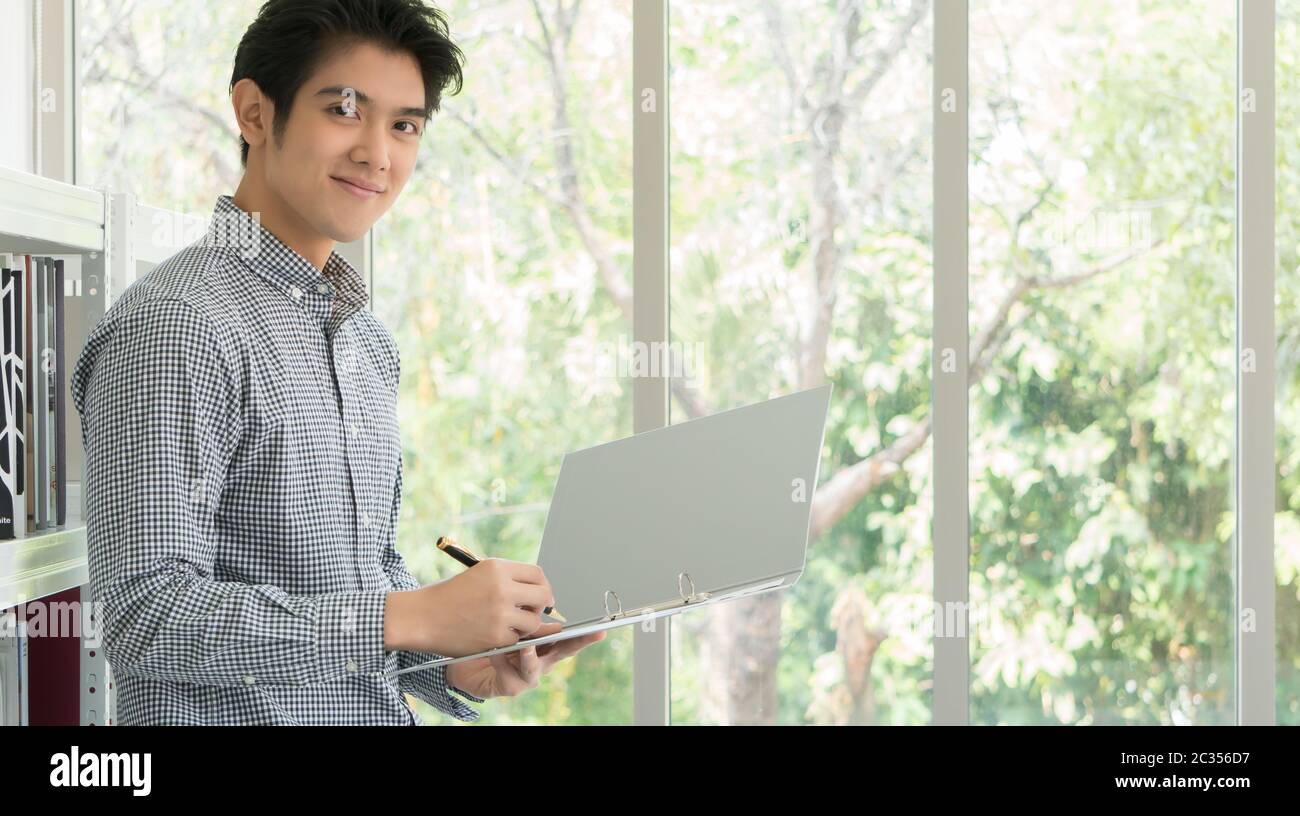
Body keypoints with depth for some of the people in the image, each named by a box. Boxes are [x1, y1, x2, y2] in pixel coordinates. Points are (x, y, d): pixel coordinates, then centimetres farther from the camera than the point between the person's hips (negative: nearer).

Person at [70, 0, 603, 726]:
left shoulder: (368, 339, 10)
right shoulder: (174, 326, -16)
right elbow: (149, 617, -22)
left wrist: (458, 665, -3)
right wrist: (413, 618, -24)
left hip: (380, 712, 7)